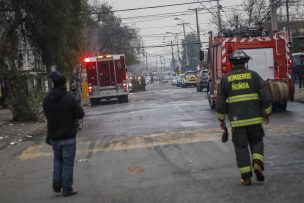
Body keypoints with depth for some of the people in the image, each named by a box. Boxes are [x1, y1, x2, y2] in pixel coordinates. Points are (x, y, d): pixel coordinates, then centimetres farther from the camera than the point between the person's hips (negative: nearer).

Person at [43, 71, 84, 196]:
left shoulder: (47, 100, -1)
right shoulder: (69, 99, -17)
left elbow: (47, 116, 6)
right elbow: (80, 114, -11)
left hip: (54, 136, 5)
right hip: (68, 136, -5)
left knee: (58, 159, 23)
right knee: (68, 162, 5)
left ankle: (56, 184, 12)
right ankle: (67, 189, 8)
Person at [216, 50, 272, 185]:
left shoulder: (225, 79, 5)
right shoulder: (253, 75, 4)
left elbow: (220, 102, 5)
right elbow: (266, 96, -1)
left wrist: (221, 120, 14)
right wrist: (267, 114, 10)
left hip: (237, 119, 0)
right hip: (254, 117, 0)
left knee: (241, 146, 7)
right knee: (256, 142, 19)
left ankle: (246, 177, 6)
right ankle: (257, 163, -5)